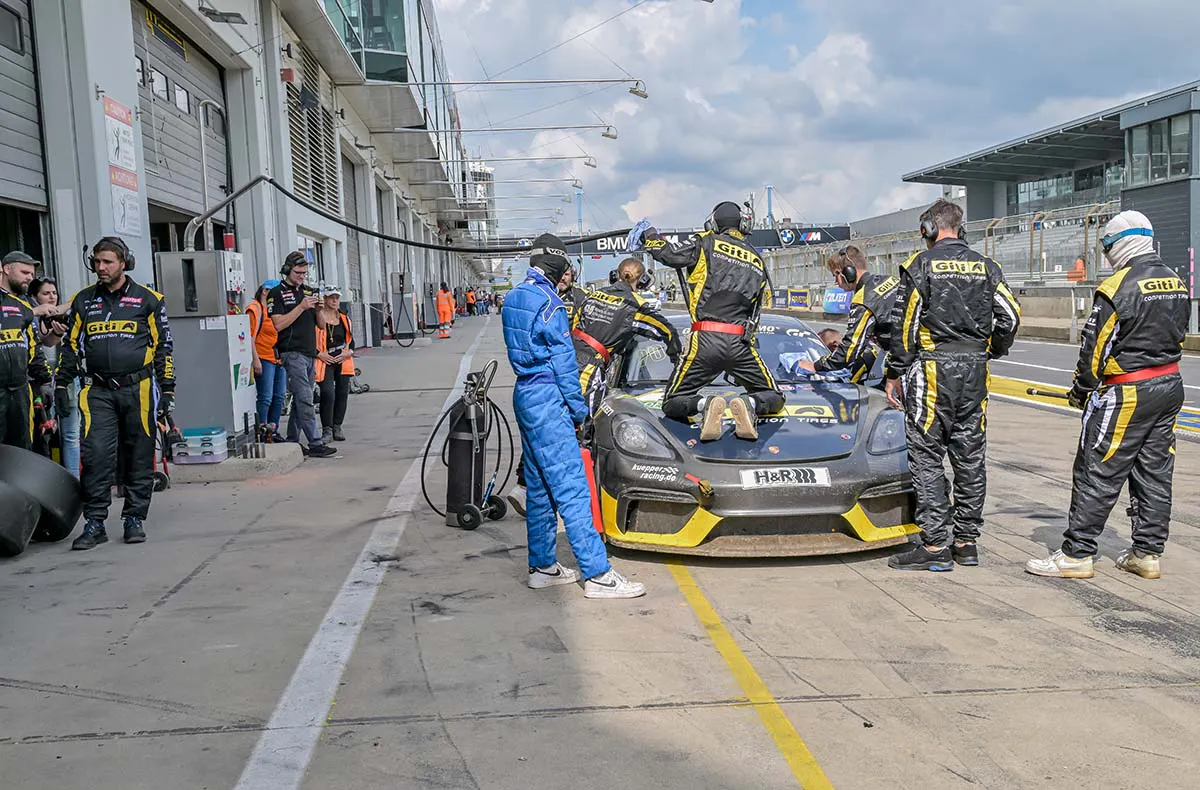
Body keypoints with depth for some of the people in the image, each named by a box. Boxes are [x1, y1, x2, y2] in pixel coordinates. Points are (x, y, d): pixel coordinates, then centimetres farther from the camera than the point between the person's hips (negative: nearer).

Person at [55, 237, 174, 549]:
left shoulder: (148, 300, 5)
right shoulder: (83, 300, 12)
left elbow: (163, 347, 7)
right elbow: (70, 345, 18)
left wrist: (167, 389, 2)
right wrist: (61, 384, 10)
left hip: (138, 391, -1)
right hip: (98, 392, 2)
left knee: (138, 459, 4)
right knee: (95, 456, -6)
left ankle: (135, 518, 15)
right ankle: (95, 523, 2)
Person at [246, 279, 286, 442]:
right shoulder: (255, 308, -4)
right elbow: (251, 336, -11)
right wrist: (256, 359, -18)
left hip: (279, 359, 8)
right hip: (264, 359, -8)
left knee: (279, 397, 9)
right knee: (266, 398, -11)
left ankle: (273, 431, 16)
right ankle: (262, 431, -9)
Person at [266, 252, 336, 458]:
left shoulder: (308, 292, 17)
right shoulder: (277, 294, -1)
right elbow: (279, 324, -11)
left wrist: (319, 309, -4)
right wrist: (302, 306, -15)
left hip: (310, 353, 7)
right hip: (292, 353, -7)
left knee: (300, 400, 8)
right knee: (305, 399, -11)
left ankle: (292, 442, 14)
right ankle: (315, 444, -13)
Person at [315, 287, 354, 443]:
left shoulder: (344, 318, 14)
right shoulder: (317, 316, -4)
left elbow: (351, 339, 20)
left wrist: (348, 353, 2)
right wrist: (319, 354, -13)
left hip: (343, 361, 5)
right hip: (325, 361, -5)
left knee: (342, 394, 6)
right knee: (328, 394, -15)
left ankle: (337, 427, 18)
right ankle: (327, 430, -9)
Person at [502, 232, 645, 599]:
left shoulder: (514, 298, 13)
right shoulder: (548, 302, -14)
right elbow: (563, 361, -13)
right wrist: (578, 406, -6)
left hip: (525, 395, 10)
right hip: (548, 400, -10)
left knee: (540, 486, 14)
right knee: (571, 487, -10)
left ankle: (542, 566, 20)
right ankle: (597, 574, -8)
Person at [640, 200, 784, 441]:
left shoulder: (707, 243, 9)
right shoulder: (757, 261, 23)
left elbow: (668, 254, 3)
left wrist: (650, 237, 25)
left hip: (705, 339, -2)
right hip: (741, 340, 3)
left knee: (672, 404, 11)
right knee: (774, 398, 19)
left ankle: (705, 404, -23)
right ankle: (749, 404, -16)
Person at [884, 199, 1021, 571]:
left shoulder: (922, 264, -4)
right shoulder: (985, 266, 10)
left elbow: (904, 324, -8)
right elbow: (1011, 315, 6)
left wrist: (895, 374, -3)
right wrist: (992, 350, 23)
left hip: (932, 368, -5)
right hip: (975, 371, 6)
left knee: (926, 457, -2)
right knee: (971, 456, 10)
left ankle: (934, 545, -3)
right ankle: (966, 540, 18)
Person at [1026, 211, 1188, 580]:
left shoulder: (1119, 287, -16)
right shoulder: (1176, 283, 9)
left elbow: (1095, 348, -15)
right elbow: (1176, 337, 15)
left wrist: (1080, 391, -1)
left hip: (1128, 395, -8)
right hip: (1170, 387, 8)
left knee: (1097, 474, -3)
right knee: (1154, 472, 13)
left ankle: (1077, 554, 1)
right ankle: (1147, 553, 20)